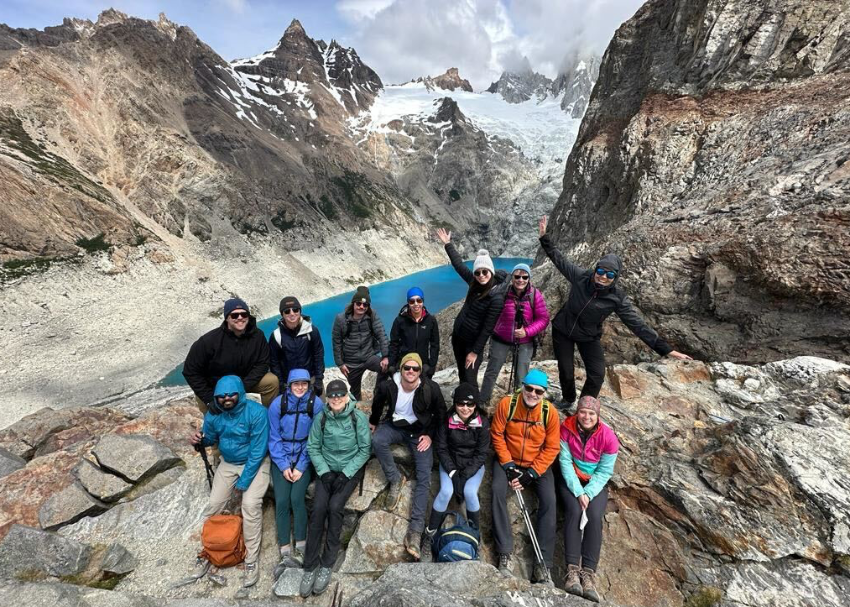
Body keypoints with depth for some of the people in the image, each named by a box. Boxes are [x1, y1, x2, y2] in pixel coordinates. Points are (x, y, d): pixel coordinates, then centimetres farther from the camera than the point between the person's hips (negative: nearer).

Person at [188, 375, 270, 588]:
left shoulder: (256, 412, -27)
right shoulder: (213, 414, -9)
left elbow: (258, 451, -23)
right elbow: (211, 437, 10)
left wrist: (243, 482, -18)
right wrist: (200, 439, -14)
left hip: (256, 463, -5)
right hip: (228, 463, 5)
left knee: (250, 505, -19)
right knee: (213, 504, 1)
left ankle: (251, 561, 0)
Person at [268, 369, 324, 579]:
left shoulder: (316, 404, -11)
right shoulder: (277, 404, -8)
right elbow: (274, 438, -2)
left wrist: (301, 467, -11)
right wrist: (284, 466, -8)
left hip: (305, 457, -1)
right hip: (281, 459, 1)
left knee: (296, 498, -15)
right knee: (281, 501, -11)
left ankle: (300, 549, 3)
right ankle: (286, 554, 3)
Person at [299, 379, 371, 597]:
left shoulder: (359, 417, -13)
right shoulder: (321, 418, -6)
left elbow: (364, 450, -9)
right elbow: (313, 447, 0)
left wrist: (345, 474, -15)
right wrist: (324, 471, -11)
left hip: (351, 470, -2)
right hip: (327, 469, 2)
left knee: (335, 506, -21)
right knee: (318, 508, -18)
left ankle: (327, 564, -2)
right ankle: (310, 566, -1)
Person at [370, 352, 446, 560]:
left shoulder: (431, 388, -20)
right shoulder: (387, 386, -17)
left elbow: (441, 413, -3)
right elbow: (378, 404, 7)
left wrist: (430, 435, -10)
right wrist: (373, 422, 21)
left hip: (420, 431, -1)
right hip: (395, 426, 1)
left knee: (424, 477, -13)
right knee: (377, 441, -31)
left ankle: (416, 529, -9)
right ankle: (396, 479, -8)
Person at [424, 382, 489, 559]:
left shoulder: (483, 422, -15)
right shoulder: (447, 420, -15)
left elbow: (482, 453, -11)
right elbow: (441, 448, -8)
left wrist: (465, 475, -17)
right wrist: (452, 472, -17)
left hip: (474, 465, 0)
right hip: (450, 463, 0)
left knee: (470, 492, -25)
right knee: (446, 491, -24)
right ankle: (430, 535, -3)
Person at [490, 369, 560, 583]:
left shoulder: (550, 412, -14)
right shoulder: (507, 403, -17)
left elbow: (552, 448, -9)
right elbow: (497, 435, -9)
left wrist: (531, 474, -15)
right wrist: (508, 465, -14)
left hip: (538, 464, 1)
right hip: (508, 460, 0)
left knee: (549, 500, -17)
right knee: (498, 490, -22)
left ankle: (543, 562, -6)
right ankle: (505, 553, -12)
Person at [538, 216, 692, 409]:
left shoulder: (617, 298, -20)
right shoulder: (580, 277, -20)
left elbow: (637, 324, -19)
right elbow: (559, 259, -6)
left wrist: (665, 349, -22)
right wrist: (544, 237, -6)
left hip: (588, 337, 1)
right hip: (562, 330, 0)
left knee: (597, 375, -6)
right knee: (566, 372, 6)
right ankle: (568, 400, 37)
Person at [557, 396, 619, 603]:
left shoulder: (608, 437, -15)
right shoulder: (567, 428, -15)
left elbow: (604, 472, -10)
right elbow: (565, 461, -14)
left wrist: (588, 493, -19)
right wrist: (578, 491, -20)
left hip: (596, 484, 1)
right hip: (570, 480, -1)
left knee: (594, 516, -23)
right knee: (574, 511, -25)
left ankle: (589, 572, -19)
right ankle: (572, 569, -22)